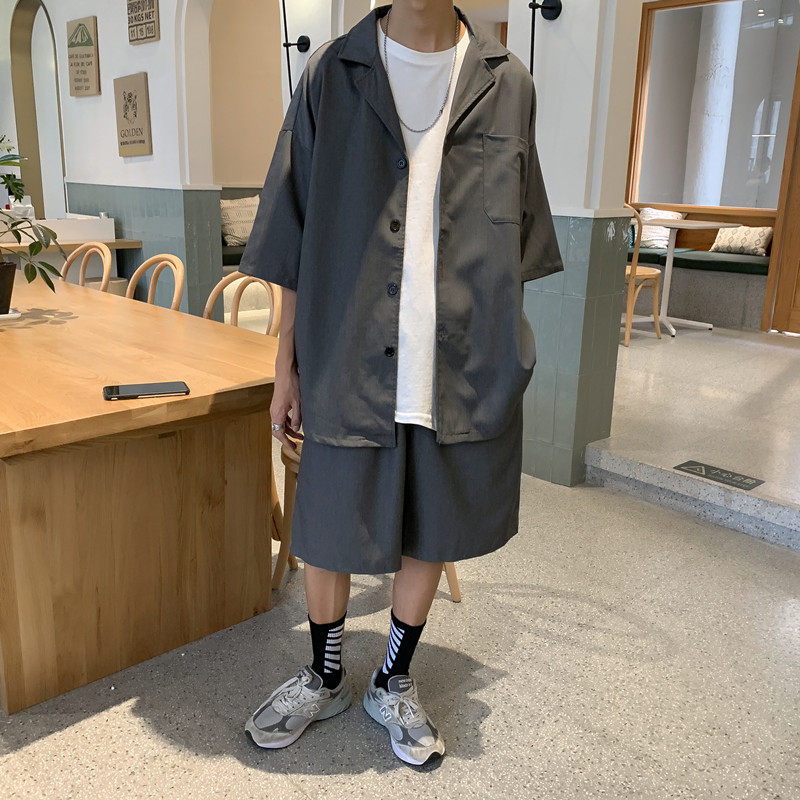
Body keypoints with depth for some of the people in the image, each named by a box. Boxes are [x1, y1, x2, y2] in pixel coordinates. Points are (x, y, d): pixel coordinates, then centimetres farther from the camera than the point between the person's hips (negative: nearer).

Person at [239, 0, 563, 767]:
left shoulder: (506, 84, 3)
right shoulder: (332, 76, 0)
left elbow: (515, 249, 7)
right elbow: (295, 242, 1)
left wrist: (503, 361, 7)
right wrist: (287, 367, 1)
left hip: (463, 373, 2)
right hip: (351, 368, -1)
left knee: (430, 538, 14)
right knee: (327, 538, 12)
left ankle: (393, 684, 39)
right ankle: (324, 680, 39)